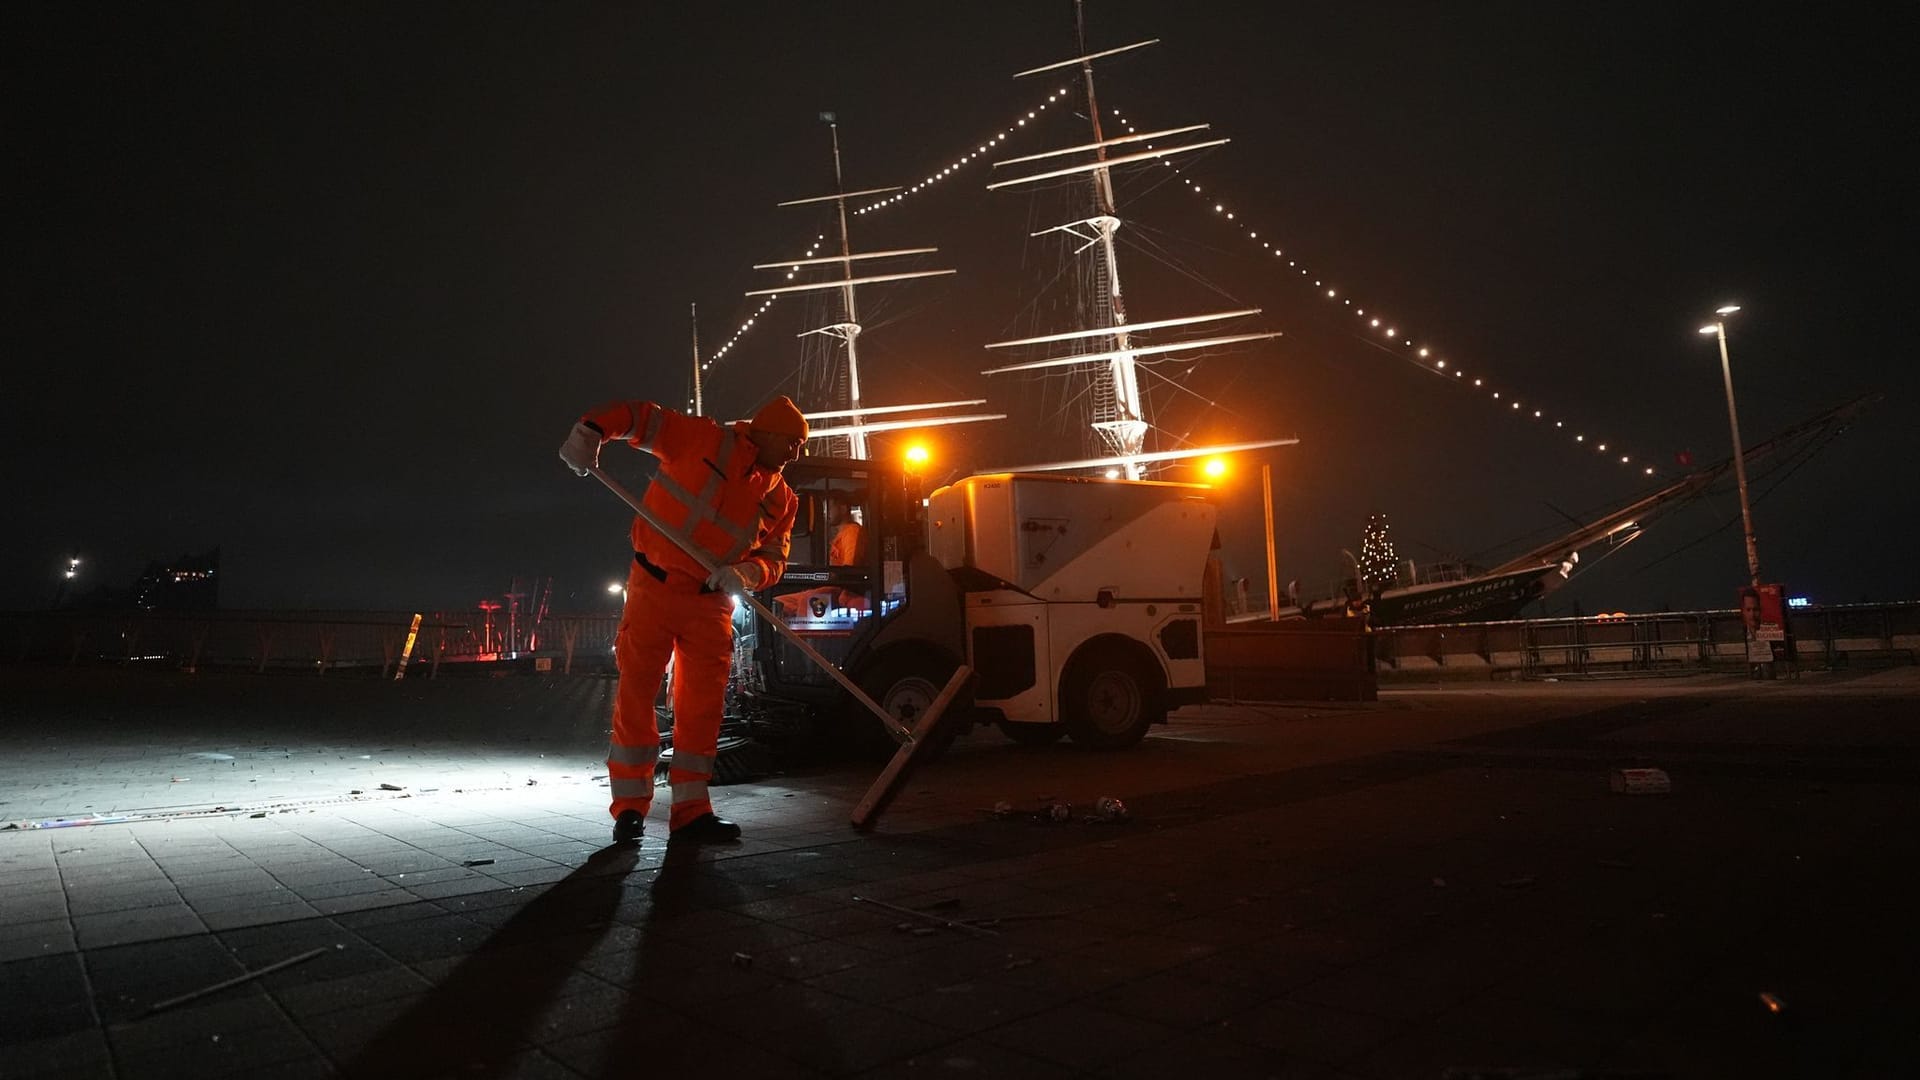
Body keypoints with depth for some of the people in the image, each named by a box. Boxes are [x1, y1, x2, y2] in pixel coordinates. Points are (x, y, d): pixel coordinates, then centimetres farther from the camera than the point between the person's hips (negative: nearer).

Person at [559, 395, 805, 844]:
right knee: (636, 697, -1)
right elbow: (641, 417, -5)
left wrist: (744, 574, -19)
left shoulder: (781, 499, 7)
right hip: (654, 588, -4)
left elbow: (774, 559, 3)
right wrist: (591, 429, -24)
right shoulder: (704, 439, -5)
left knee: (703, 706, 4)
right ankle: (629, 808, 10)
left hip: (712, 603, 4)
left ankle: (691, 811, 12)